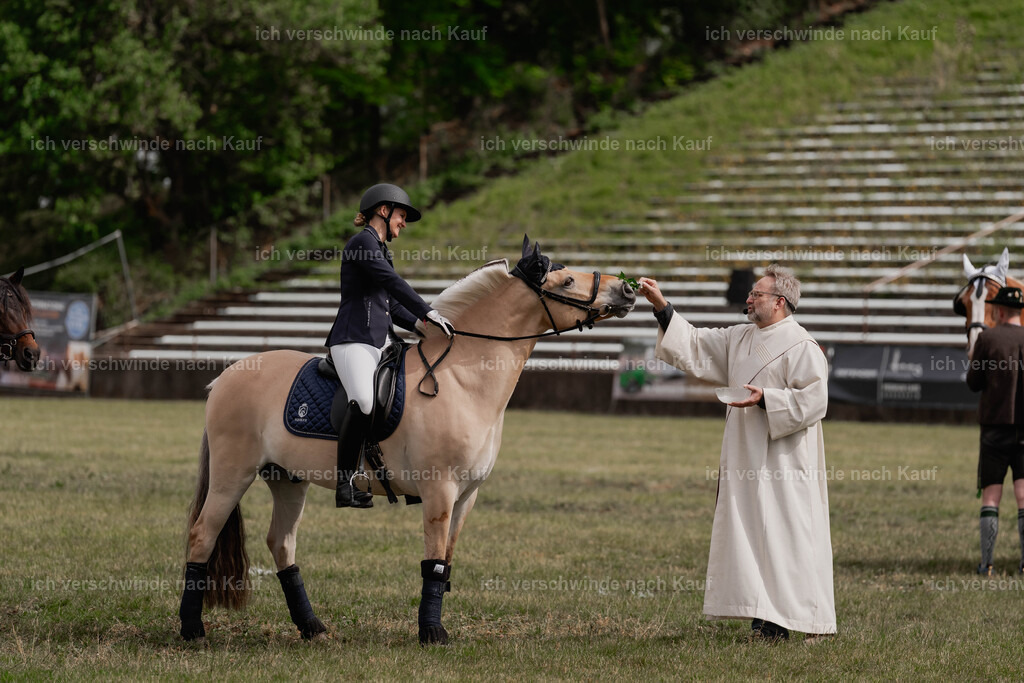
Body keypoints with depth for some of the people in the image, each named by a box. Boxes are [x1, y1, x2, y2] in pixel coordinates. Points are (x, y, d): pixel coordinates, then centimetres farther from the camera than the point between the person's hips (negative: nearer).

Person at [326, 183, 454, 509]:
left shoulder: (381, 250, 25)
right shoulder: (362, 242, -4)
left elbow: (391, 304, 25)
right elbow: (393, 283, -14)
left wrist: (419, 325, 10)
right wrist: (429, 314, -15)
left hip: (382, 342, 10)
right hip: (355, 339, -10)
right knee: (364, 402, -31)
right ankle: (344, 482, -31)